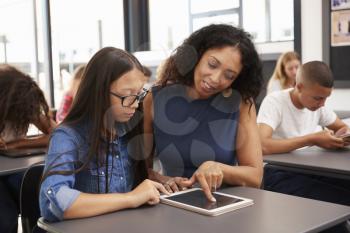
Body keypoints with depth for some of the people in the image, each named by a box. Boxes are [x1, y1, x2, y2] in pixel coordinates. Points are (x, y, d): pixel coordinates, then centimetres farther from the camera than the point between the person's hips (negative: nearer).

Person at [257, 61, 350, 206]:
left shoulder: (317, 103, 5)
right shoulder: (274, 102, -16)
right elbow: (261, 145, -31)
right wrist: (312, 139, -26)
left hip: (309, 169, 7)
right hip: (278, 173, -7)